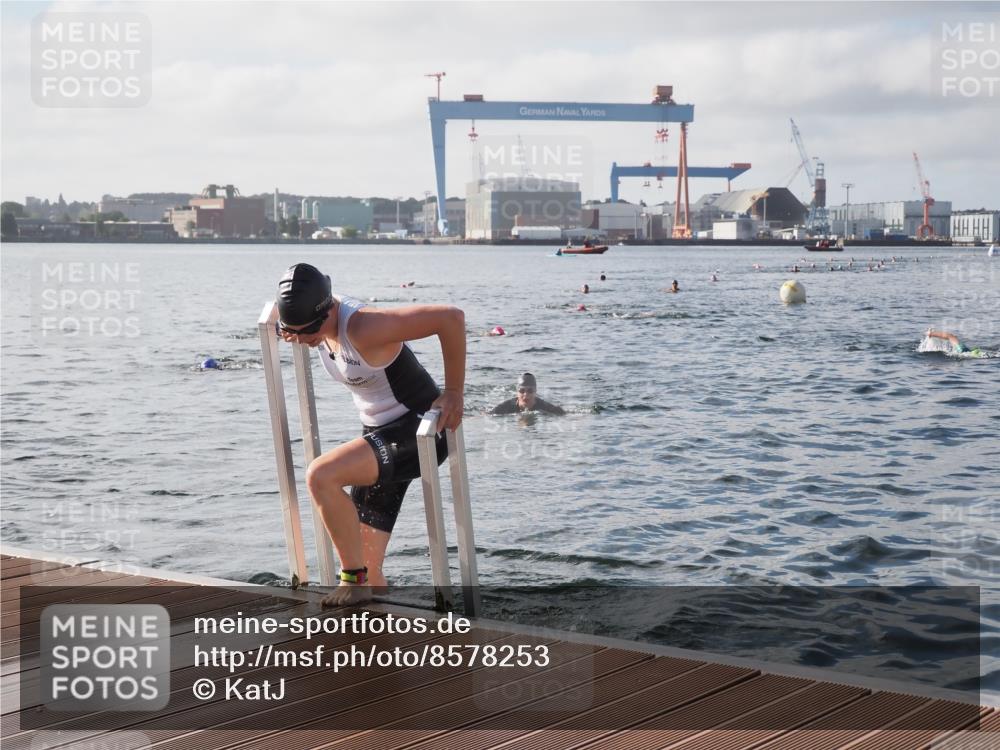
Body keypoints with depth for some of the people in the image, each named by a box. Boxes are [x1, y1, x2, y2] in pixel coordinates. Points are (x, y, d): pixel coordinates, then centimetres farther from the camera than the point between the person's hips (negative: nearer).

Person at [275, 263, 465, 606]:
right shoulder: (317, 322, -2)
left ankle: (354, 579, -15)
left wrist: (454, 393, -24)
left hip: (417, 431, -9)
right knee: (368, 565, 6)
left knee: (320, 476, -27)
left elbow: (451, 317, -31)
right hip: (380, 435, 9)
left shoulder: (364, 328, -27)